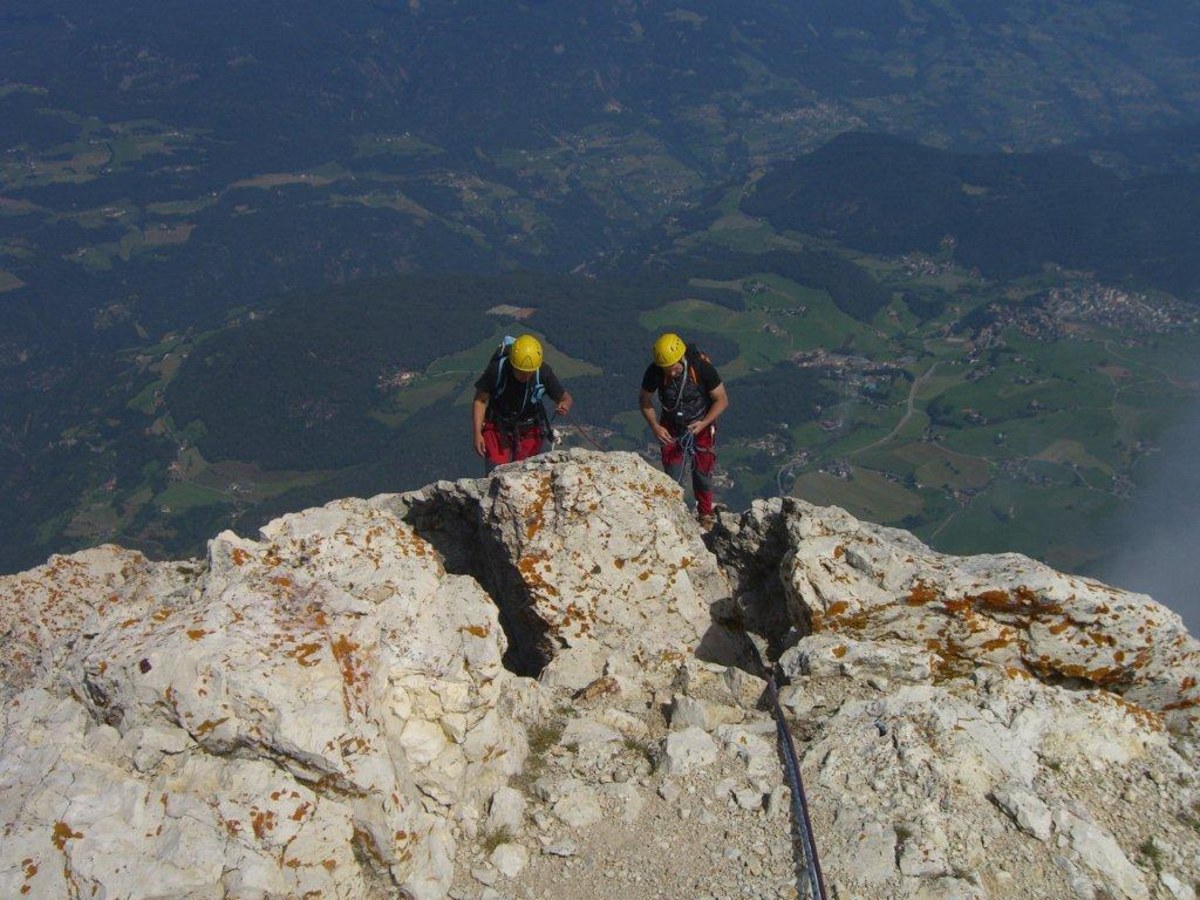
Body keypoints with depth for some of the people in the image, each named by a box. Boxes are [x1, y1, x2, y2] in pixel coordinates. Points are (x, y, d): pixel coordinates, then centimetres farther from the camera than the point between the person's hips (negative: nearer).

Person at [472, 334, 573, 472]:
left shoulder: (544, 373, -23)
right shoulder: (496, 369, -26)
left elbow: (565, 398, -8)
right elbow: (480, 401, -13)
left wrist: (563, 405, -33)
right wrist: (477, 433, -19)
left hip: (530, 432, 1)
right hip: (497, 429, -1)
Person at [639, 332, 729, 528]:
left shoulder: (702, 368, -30)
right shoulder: (654, 372, -25)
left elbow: (722, 400, -17)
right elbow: (644, 400, -7)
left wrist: (703, 423, -28)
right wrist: (655, 426, -20)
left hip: (701, 426, -1)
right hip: (671, 428, 1)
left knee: (702, 473, 9)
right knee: (672, 475, 2)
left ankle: (705, 514, 32)